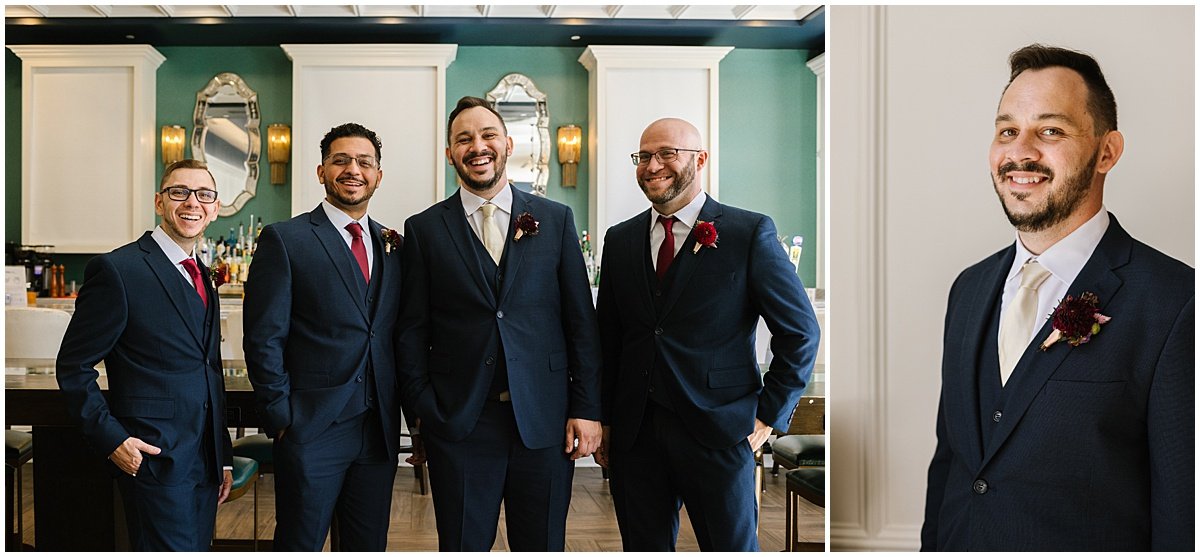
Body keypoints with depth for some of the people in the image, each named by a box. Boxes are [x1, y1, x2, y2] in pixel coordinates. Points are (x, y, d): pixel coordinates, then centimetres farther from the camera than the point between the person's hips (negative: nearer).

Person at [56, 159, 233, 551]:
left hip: (204, 462, 7)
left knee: (198, 548, 14)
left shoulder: (202, 277, 14)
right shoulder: (116, 270, -9)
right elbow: (74, 367, -7)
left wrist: (223, 458, 15)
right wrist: (111, 439, -15)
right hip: (154, 460, -7)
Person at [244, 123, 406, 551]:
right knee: (300, 545, 7)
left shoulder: (393, 245, 11)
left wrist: (406, 411, 6)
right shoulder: (284, 239, -3)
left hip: (379, 432, 5)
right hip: (311, 430, -4)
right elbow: (263, 339, -6)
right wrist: (282, 417, -9)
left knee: (369, 546, 15)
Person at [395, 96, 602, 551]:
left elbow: (581, 320, 3)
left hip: (544, 421, 1)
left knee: (544, 545, 11)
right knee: (462, 545, 10)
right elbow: (413, 330, 5)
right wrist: (424, 411, -2)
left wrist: (587, 409, -1)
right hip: (459, 423, 0)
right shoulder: (424, 229, 5)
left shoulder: (556, 219, 5)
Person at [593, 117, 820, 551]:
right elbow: (607, 337, 13)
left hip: (718, 434, -3)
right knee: (644, 547, 13)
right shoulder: (620, 240, 9)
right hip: (634, 432, 4)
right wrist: (602, 419, 9)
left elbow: (801, 331, -2)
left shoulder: (750, 233, -5)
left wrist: (769, 415, -4)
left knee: (733, 546, 7)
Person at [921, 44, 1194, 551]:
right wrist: (930, 544, 5)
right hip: (959, 539, 6)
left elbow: (1183, 516, -18)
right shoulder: (969, 288, 2)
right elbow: (947, 458, 6)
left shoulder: (1177, 304, -18)